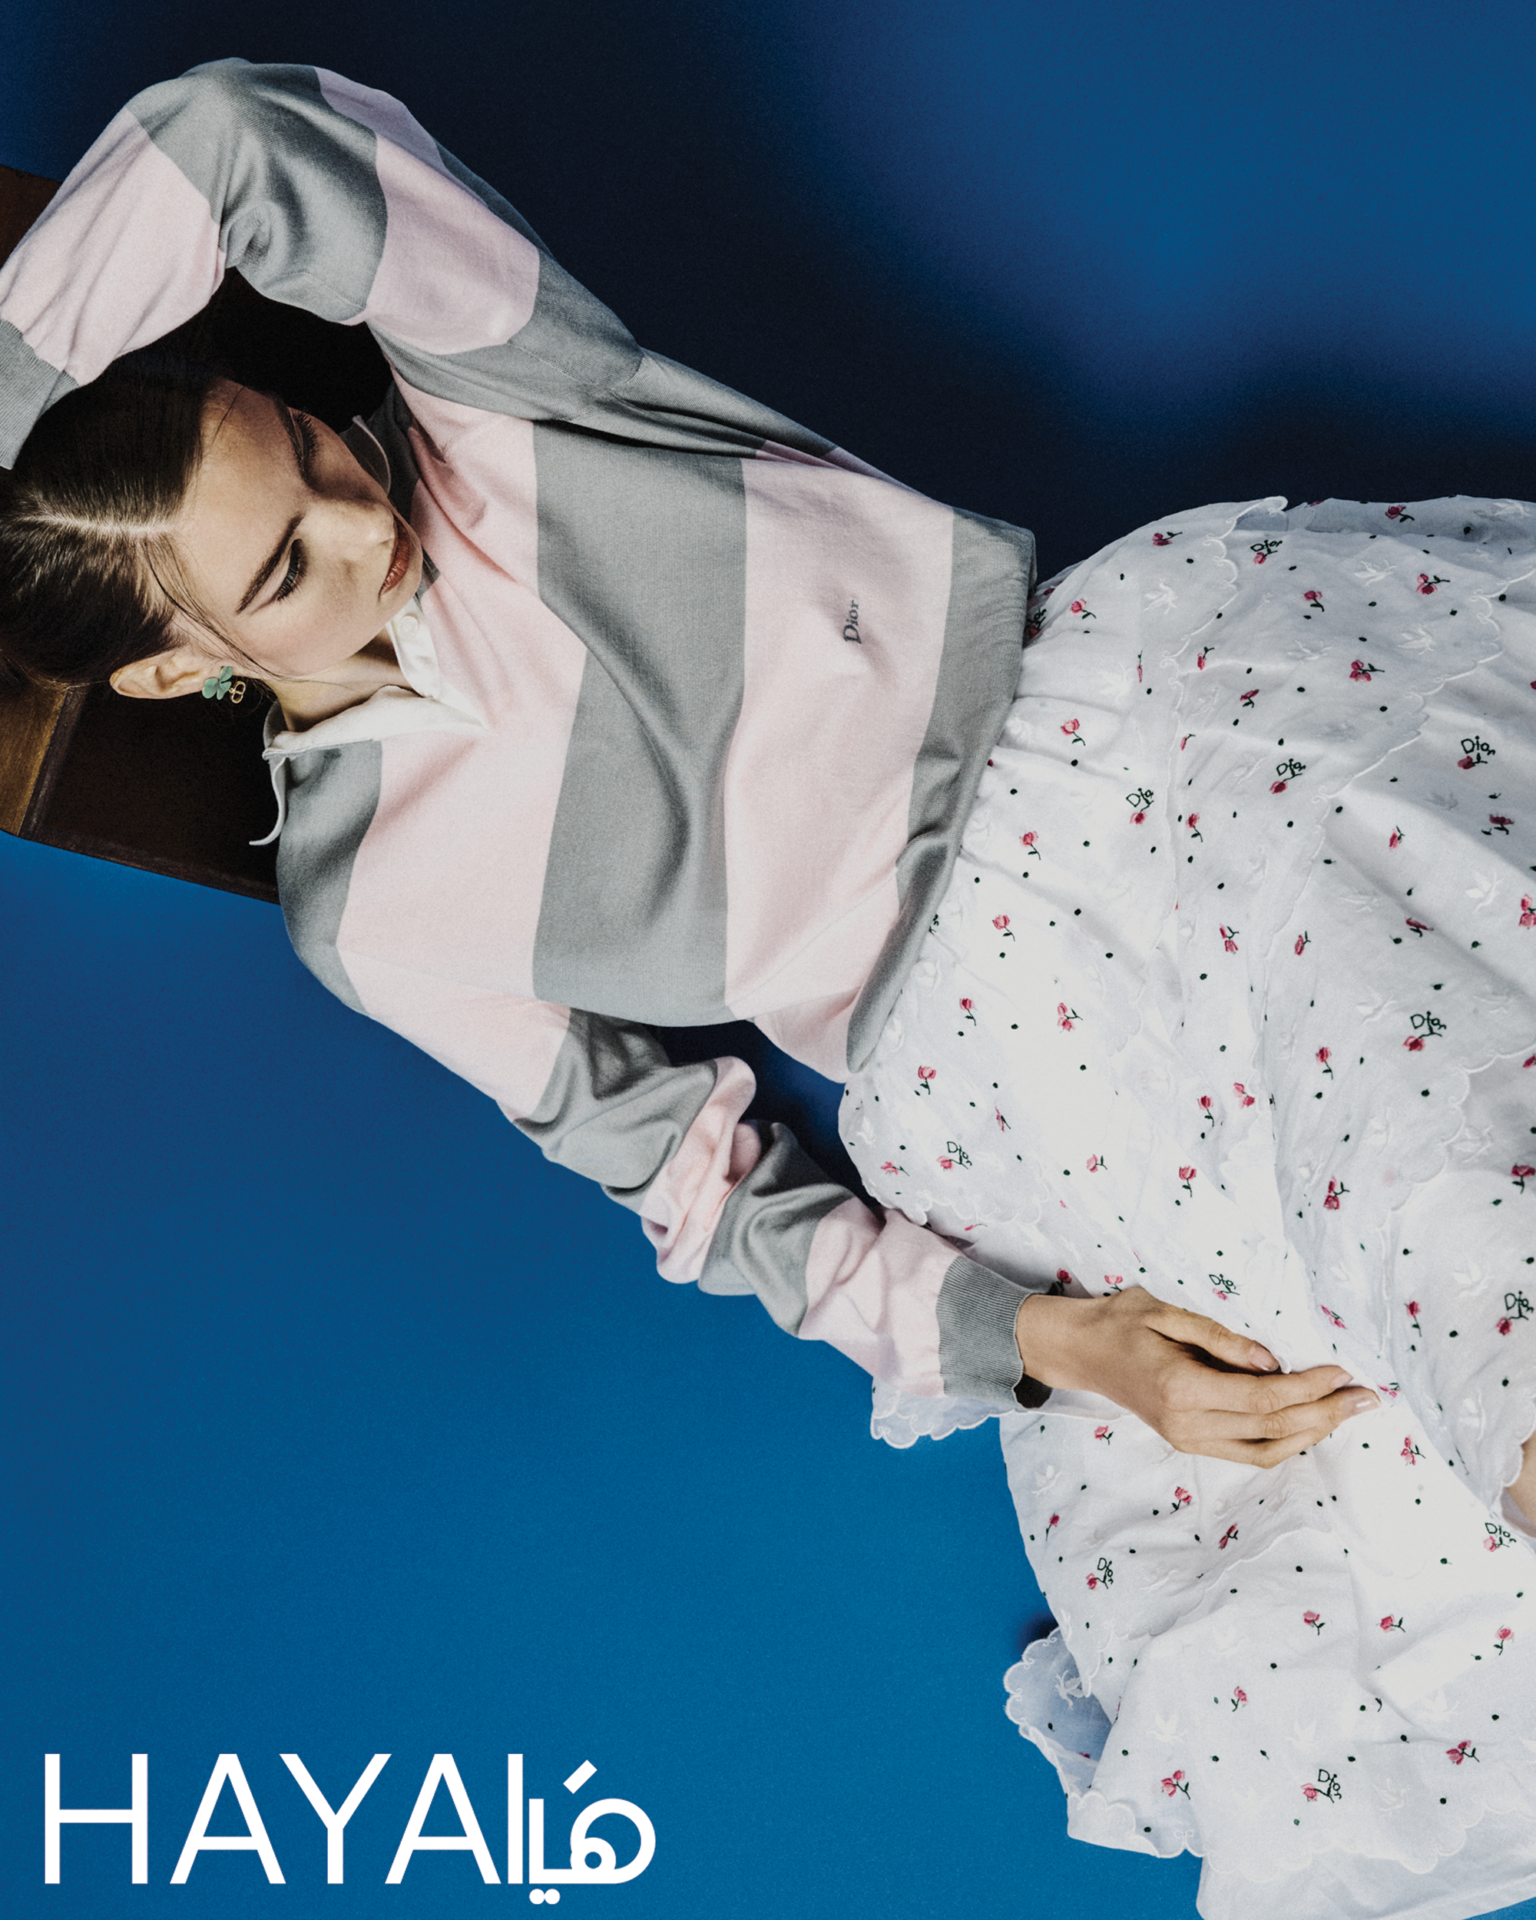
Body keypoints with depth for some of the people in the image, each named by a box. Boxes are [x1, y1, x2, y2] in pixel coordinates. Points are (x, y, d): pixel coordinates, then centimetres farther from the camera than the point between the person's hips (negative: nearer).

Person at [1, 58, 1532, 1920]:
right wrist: (1024, 1336, -11)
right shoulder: (363, 911, -2)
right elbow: (685, 1178, 2)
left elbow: (235, 136, -16)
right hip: (988, 1021, -1)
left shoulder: (474, 393, -1)